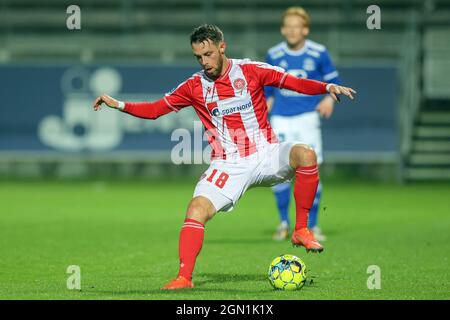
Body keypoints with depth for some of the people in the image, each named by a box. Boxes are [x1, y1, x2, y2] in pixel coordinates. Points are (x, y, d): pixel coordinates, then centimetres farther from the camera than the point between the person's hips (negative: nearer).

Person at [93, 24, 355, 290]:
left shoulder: (250, 71, -2)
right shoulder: (195, 86, 4)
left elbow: (295, 83, -4)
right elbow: (155, 109, 10)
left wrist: (328, 87, -20)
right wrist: (119, 105, -2)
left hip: (265, 155, -1)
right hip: (228, 166, 1)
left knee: (305, 154, -30)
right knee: (197, 209, -19)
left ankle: (301, 231, -16)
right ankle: (184, 277, -15)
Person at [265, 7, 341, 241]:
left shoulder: (319, 53, -1)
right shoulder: (273, 55, 4)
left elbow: (333, 80, 8)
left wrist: (330, 98, -10)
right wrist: (268, 99, 4)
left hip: (308, 117, -1)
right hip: (281, 118, 1)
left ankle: (312, 226, 6)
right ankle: (283, 223, 11)